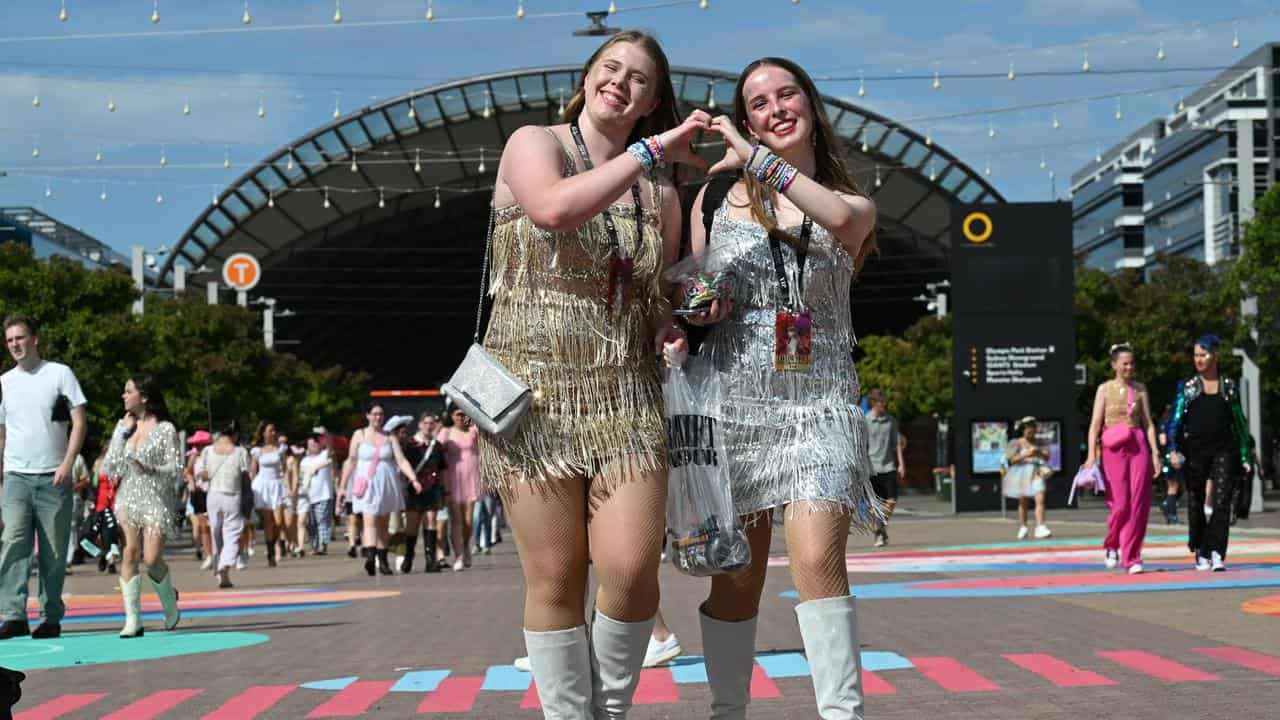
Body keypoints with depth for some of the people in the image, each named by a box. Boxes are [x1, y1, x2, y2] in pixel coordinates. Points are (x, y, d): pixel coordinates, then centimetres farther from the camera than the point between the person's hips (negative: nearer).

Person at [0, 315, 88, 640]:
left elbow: (79, 422, -1)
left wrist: (67, 463, -12)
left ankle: (52, 617, 10)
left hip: (53, 478, -2)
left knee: (54, 551, 2)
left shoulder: (60, 373, 3)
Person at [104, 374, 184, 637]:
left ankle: (169, 599, 22)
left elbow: (177, 470, -5)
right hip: (128, 496, 4)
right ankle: (133, 619, -9)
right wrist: (124, 432, 1)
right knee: (131, 553, -11)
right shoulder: (123, 426, 12)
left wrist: (151, 470, -23)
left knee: (151, 558, -10)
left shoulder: (165, 429, -2)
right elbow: (110, 468, 7)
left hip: (157, 498, -4)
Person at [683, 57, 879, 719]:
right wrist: (698, 307, -5)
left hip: (818, 398, -1)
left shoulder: (855, 204, 11)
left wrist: (757, 159, -16)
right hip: (733, 396, 1)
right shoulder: (718, 198, 12)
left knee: (817, 559, -17)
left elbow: (839, 216, -16)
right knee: (737, 575, 1)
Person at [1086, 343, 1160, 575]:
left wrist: (1155, 453, 2)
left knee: (1139, 503, -5)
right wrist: (1091, 455, -8)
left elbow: (1148, 423, 10)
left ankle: (1132, 558, 3)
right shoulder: (1105, 389, 5)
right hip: (1113, 449, -2)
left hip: (1138, 447, 2)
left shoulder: (1140, 389, 11)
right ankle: (1111, 546, 20)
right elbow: (1095, 424, 1)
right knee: (1120, 504, -7)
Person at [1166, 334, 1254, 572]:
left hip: (1223, 450, 0)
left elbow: (1239, 422, 14)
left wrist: (1245, 456, 11)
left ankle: (1217, 555, -15)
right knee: (1196, 504, 6)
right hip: (1194, 452, 0)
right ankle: (1200, 553, 21)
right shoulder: (1187, 387, 6)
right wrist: (1173, 450, -12)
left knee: (1222, 502, -12)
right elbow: (1175, 420, 3)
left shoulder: (1229, 387, 8)